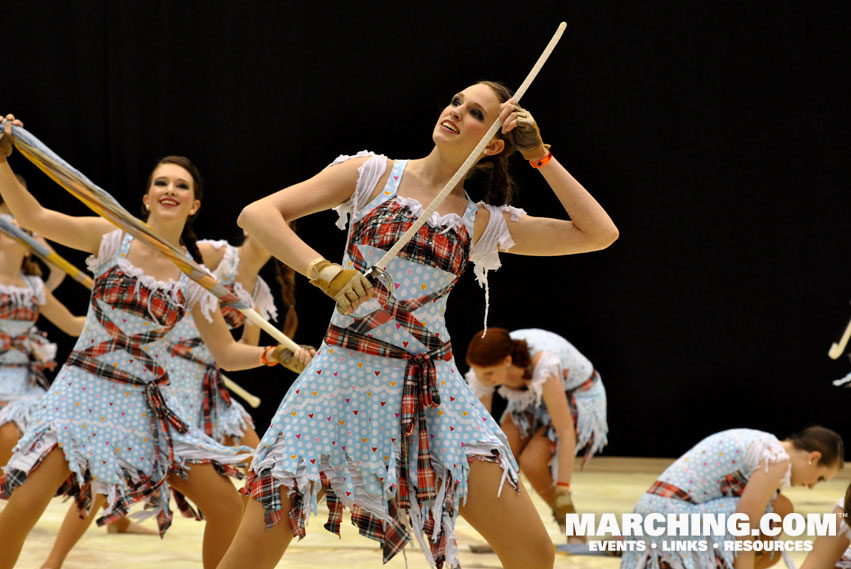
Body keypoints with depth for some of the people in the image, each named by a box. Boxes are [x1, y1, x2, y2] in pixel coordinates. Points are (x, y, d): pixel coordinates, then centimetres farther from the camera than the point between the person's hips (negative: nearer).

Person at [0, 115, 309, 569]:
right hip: (85, 389, -3)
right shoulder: (114, 240, -2)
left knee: (227, 506, -2)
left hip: (144, 403, 3)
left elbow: (226, 353, 9)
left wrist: (273, 354, -9)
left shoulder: (193, 278, 4)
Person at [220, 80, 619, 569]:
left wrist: (541, 156, 7)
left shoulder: (483, 222, 10)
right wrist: (324, 270, -18)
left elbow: (600, 233, 9)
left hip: (432, 390, 2)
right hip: (345, 374, -2)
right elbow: (257, 214, -4)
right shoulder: (373, 175, 4)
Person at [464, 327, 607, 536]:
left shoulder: (543, 366, -41)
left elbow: (565, 432, -37)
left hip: (579, 399, -5)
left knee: (531, 461, -24)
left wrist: (563, 491, -35)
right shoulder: (485, 368, -24)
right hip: (533, 400, 5)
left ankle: (568, 520, 0)